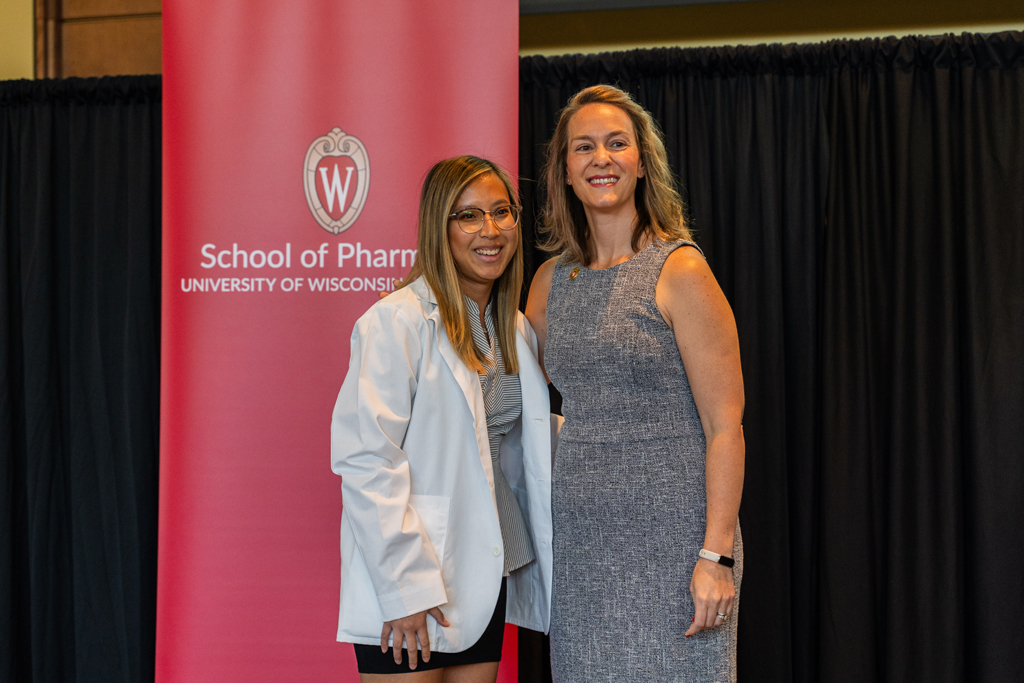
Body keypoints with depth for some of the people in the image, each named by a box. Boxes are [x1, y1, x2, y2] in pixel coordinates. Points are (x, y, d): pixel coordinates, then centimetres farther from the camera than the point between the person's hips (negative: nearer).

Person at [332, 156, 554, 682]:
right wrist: (406, 584, -20)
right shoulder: (397, 321, -12)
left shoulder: (515, 329, 11)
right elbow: (365, 458, -17)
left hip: (486, 574, 7)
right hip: (408, 583, -7)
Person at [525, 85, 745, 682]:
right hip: (581, 540, 6)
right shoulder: (552, 281, 10)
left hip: (671, 535, -5)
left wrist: (717, 556, -16)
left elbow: (725, 426, -11)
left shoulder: (679, 270, -7)